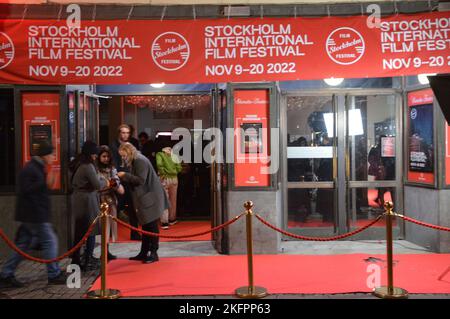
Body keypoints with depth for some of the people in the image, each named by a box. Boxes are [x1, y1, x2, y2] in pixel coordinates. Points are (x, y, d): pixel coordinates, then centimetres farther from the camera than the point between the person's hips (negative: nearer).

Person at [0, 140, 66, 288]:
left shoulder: (37, 167, 14)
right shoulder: (30, 169, -16)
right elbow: (26, 189, -23)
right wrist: (45, 183, -26)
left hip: (33, 214, 10)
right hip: (34, 214, -10)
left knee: (23, 245, 13)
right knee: (50, 241, -2)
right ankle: (54, 275, 6)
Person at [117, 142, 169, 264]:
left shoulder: (140, 161, -15)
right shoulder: (135, 161, 15)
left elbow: (141, 180, -22)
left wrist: (125, 175, -16)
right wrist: (123, 178, 4)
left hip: (151, 198, -10)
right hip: (144, 199, 10)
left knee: (152, 226, -4)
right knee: (146, 226, 14)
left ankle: (154, 253, 3)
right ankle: (144, 253, 22)